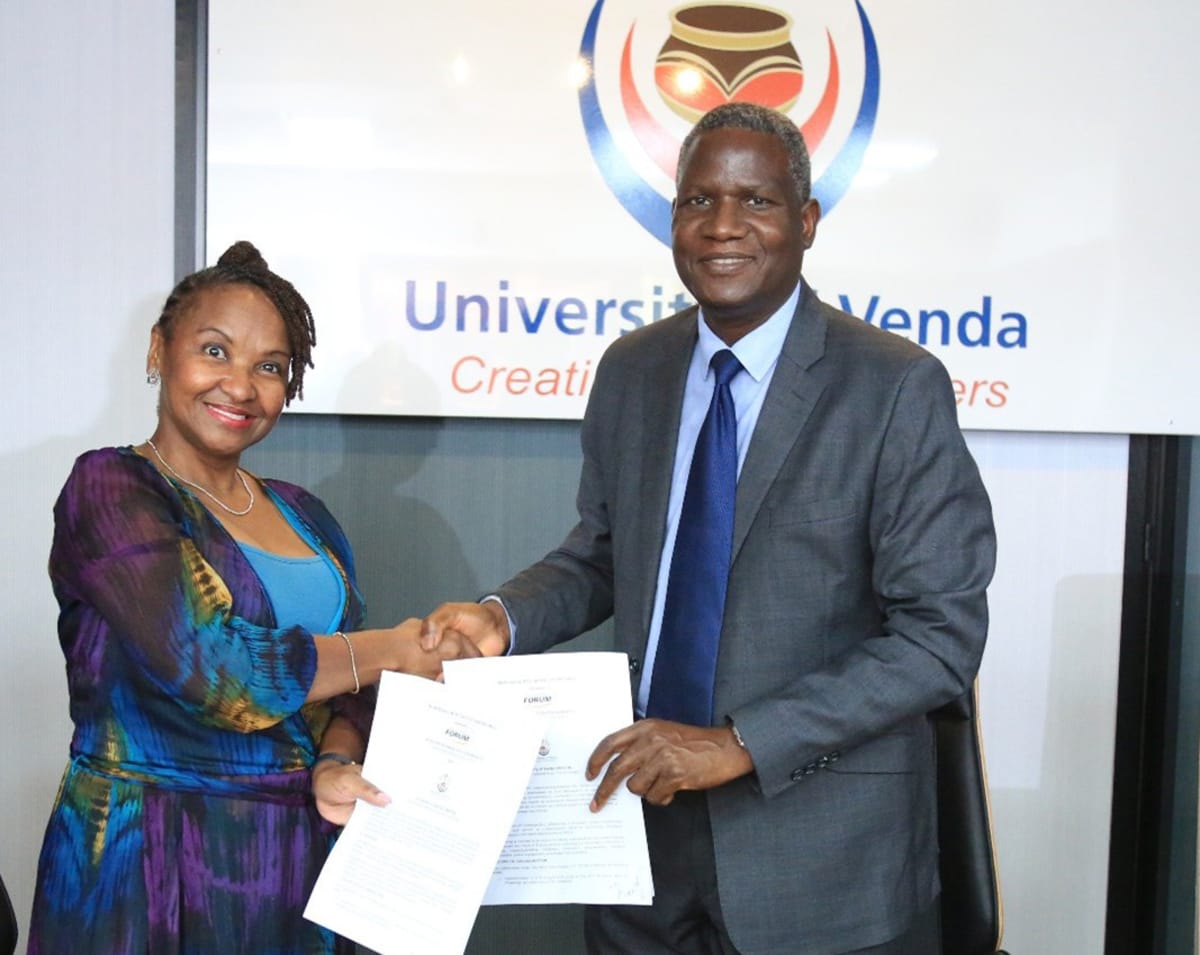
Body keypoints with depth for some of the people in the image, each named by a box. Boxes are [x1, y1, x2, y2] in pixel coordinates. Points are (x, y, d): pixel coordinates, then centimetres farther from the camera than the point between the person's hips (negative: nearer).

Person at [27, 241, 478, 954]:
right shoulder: (109, 487, -10)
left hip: (298, 859, 6)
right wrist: (394, 651, -12)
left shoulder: (303, 516, 9)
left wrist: (336, 765, -14)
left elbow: (345, 686, 7)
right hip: (146, 865, -5)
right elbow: (206, 666, -22)